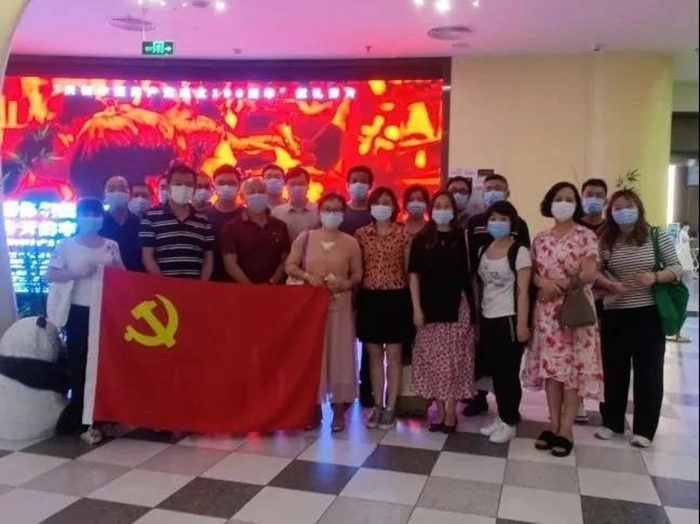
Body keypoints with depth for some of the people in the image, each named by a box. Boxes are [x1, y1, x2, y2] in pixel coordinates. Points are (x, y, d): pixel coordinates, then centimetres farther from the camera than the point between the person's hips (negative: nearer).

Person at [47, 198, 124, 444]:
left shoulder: (111, 245, 8)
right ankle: (82, 421, 10)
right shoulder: (66, 245, 0)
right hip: (79, 312, -2)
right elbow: (50, 275, -4)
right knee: (79, 365, 0)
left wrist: (116, 267, -8)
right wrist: (78, 273, -17)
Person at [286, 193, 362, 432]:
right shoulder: (305, 237, 4)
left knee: (338, 355, 2)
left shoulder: (350, 243, 2)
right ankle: (314, 408, 16)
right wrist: (307, 276, -14)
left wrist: (346, 284, -14)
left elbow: (358, 274, 6)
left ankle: (338, 410, 13)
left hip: (339, 306, 0)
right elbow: (290, 266, 4)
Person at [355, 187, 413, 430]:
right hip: (369, 298, 2)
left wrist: (412, 301, -2)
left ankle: (390, 408, 14)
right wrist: (355, 297, 2)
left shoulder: (403, 234, -1)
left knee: (393, 356, 4)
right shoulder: (361, 234, 4)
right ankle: (377, 406, 21)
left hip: (395, 298, -2)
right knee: (374, 356, 10)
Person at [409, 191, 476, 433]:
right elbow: (414, 275, 2)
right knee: (433, 360, 6)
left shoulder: (462, 236, 1)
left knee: (454, 360, 2)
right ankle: (440, 411, 18)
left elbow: (470, 272, 0)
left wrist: (473, 305, -3)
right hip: (430, 307, 1)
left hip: (456, 307, -1)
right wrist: (416, 308, -4)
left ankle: (451, 412, 11)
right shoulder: (422, 238, 3)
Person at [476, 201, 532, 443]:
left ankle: (510, 422, 14)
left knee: (509, 373, 2)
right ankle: (502, 417, 24)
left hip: (508, 320, -6)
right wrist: (476, 318, 8)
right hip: (487, 320, 6)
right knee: (495, 371, 12)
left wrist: (522, 324, -16)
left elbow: (523, 291, -11)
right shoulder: (483, 250, 10)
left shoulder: (519, 252, -8)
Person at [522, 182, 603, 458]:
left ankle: (566, 431, 5)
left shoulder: (586, 236, -4)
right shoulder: (540, 238, 9)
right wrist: (543, 283, -12)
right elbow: (532, 272, 8)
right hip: (547, 311, 4)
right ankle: (554, 425, 15)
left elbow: (589, 273, -13)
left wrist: (562, 286, -11)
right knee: (550, 367, 5)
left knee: (573, 368, -2)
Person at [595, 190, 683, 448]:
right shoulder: (605, 242, 1)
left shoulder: (657, 236, -3)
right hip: (614, 315, 2)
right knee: (613, 370, 10)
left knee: (648, 371, 5)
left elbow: (676, 267, -1)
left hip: (648, 313, -1)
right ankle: (612, 422, 26)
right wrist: (609, 285, -16)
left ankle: (644, 429, 17)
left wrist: (654, 277, -19)